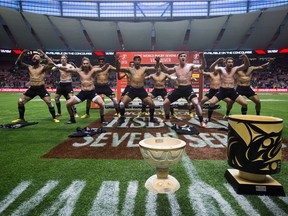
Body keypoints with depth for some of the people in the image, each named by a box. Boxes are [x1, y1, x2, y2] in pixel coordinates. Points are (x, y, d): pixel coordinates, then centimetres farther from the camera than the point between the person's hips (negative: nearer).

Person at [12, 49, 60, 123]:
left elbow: (51, 64, -20)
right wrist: (22, 55, -4)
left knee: (49, 102, -16)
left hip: (41, 88, -5)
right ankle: (21, 118, 20)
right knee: (20, 102, 3)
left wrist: (44, 55, -18)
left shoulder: (43, 67, -4)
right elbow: (18, 63, 9)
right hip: (32, 88, 5)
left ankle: (54, 118, -1)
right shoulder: (29, 67, 10)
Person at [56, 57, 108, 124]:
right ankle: (72, 119, 20)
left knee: (101, 103, -26)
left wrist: (107, 64, -40)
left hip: (92, 92, -3)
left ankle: (102, 119, -3)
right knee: (68, 104, -2)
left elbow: (102, 69, -20)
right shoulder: (78, 70, 4)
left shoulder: (92, 70, -4)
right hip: (82, 93, 3)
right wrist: (57, 66, -12)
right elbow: (66, 69, 1)